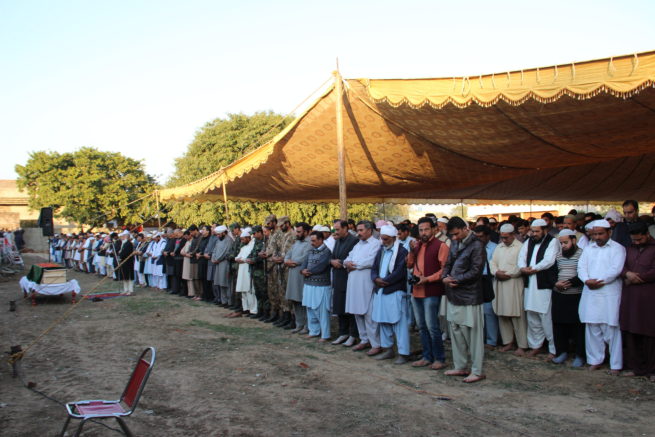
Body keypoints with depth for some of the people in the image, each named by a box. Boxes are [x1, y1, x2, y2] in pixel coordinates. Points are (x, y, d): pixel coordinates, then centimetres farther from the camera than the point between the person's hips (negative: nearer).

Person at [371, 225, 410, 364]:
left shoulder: (402, 252, -8)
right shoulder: (381, 251, 15)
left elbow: (400, 272, -17)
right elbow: (374, 268, 13)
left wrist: (384, 281, -13)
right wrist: (376, 279, -8)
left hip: (395, 293, -8)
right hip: (380, 292, 8)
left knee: (399, 323, -5)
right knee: (383, 321, 13)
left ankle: (403, 353, 1)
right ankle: (388, 349, 25)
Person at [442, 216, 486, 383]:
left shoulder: (476, 245, -11)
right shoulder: (454, 244, 11)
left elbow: (476, 271, -15)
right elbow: (448, 264, 14)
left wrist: (455, 280, -14)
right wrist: (445, 277, -7)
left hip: (469, 297, -7)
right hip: (454, 296, 8)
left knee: (473, 334, 0)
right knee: (456, 332, 14)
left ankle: (477, 371, 10)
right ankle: (460, 367, 27)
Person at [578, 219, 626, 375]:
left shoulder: (617, 248, 0)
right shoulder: (588, 249, 15)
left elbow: (616, 269, -11)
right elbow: (581, 267, 5)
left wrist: (599, 281, -13)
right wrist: (587, 280, -13)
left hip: (609, 294, -4)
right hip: (590, 294, 5)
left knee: (611, 329, -2)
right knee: (592, 328, 7)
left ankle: (616, 364, 6)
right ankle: (595, 360, 17)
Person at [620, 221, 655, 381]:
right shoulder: (629, 249, 17)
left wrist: (634, 279, -5)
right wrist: (627, 273, -10)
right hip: (629, 297, 5)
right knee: (631, 333, 5)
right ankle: (635, 367, 15)